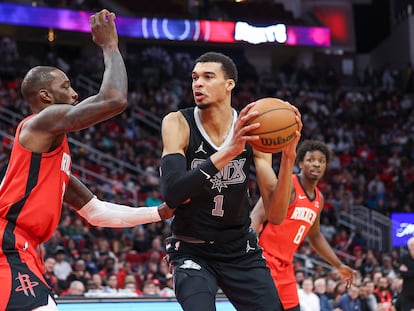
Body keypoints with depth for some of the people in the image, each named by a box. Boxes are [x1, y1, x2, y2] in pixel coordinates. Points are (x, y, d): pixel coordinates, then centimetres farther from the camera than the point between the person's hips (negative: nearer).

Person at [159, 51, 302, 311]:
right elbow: (172, 194, -30)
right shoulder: (178, 124, -14)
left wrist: (288, 157, -25)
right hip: (193, 250, -3)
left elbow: (276, 215, -10)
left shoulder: (252, 132, -7)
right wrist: (226, 153, -39)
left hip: (241, 250, 3)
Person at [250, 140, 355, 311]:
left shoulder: (319, 199, 15)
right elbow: (256, 217, -19)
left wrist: (339, 265, 31)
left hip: (285, 266, 9)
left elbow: (315, 236, 30)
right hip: (265, 260, -9)